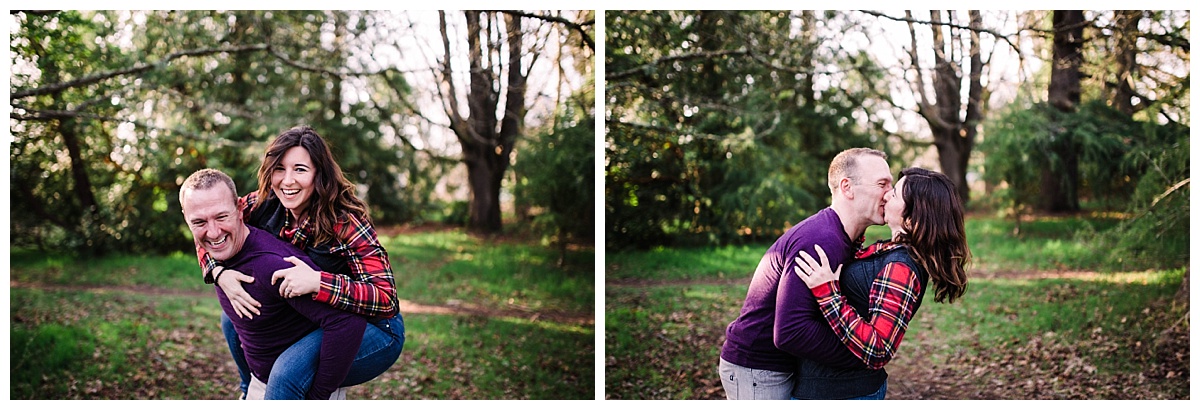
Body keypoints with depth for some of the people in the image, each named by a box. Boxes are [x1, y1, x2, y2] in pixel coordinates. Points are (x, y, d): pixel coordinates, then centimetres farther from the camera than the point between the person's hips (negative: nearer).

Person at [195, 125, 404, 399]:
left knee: (288, 372, -31)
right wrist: (220, 273, -19)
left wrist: (317, 282, -42)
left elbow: (386, 299, -31)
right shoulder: (266, 204, -8)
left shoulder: (345, 222, -25)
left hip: (374, 330, -7)